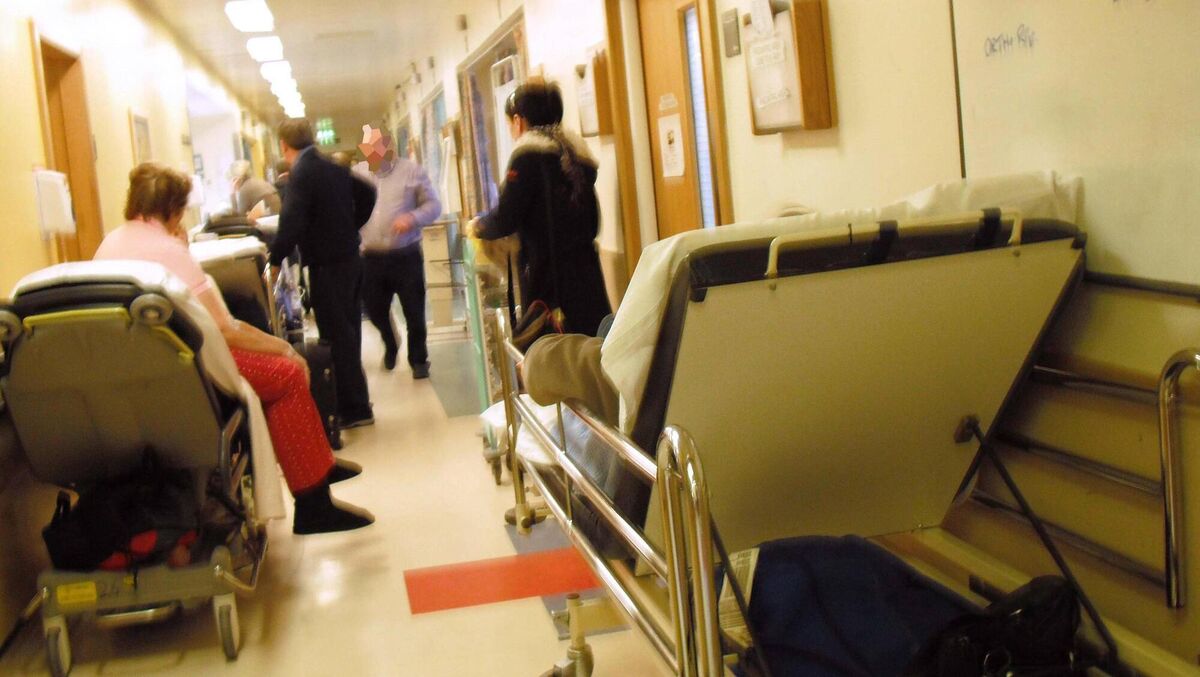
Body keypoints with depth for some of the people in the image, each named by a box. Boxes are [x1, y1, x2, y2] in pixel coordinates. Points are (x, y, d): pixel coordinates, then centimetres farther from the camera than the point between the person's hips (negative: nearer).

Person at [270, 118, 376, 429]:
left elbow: (292, 223, -23)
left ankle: (354, 409, 4)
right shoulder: (334, 168, 8)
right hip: (350, 258, 8)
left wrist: (274, 259, -15)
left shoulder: (300, 173, -16)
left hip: (327, 264, -8)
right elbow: (367, 196, 17)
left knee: (338, 337, -1)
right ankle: (355, 405, 26)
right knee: (348, 333, 16)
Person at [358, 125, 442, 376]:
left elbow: (433, 205, -1)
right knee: (375, 309, 11)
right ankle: (390, 345, 41)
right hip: (372, 258, 3)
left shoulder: (411, 171, -1)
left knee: (414, 311, 3)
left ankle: (418, 359, 20)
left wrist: (412, 217, -19)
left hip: (406, 256, -2)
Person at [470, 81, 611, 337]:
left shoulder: (528, 155, -8)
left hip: (548, 279, -7)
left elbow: (505, 218, -10)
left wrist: (478, 227, 9)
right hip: (585, 272, 7)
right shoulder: (575, 152, 15)